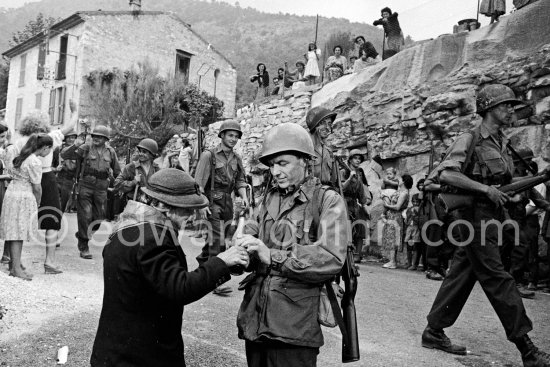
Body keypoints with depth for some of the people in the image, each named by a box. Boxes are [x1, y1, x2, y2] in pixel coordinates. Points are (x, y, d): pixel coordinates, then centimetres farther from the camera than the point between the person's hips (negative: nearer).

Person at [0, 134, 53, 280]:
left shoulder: (21, 156, 11)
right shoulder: (35, 162, -16)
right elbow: (37, 187, -13)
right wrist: (37, 203, 5)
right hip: (23, 197, -9)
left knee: (13, 230, 13)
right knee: (19, 231, -5)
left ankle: (14, 261, 21)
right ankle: (16, 268, 0)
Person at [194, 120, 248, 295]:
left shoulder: (236, 158, 12)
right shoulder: (209, 155, -6)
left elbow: (240, 181, 16)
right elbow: (199, 183, -9)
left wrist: (244, 196, -3)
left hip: (227, 202, 6)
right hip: (212, 202, -6)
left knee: (213, 237, 17)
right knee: (218, 242, -12)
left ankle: (202, 258, 41)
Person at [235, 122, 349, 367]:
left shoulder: (327, 201, -5)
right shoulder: (270, 198, 15)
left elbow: (332, 259, -17)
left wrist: (272, 256, -22)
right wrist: (244, 243, -15)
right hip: (254, 319, 6)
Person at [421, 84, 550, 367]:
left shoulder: (501, 143, 16)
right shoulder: (470, 140, -9)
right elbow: (446, 174, -22)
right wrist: (486, 189, -23)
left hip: (492, 215, 9)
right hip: (475, 214, -9)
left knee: (461, 275, 11)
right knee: (498, 280, -6)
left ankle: (434, 332, 20)